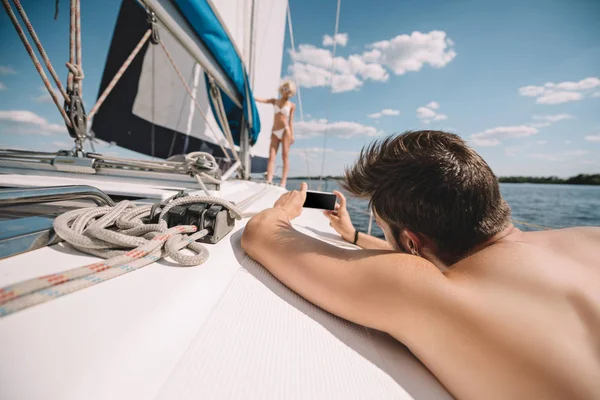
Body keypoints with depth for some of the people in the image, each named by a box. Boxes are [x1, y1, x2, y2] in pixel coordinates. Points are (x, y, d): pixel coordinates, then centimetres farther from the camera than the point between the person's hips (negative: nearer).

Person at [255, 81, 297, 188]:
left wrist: (292, 135, -3)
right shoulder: (274, 101, 19)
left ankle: (283, 181, -10)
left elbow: (291, 121, 6)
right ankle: (269, 180, -17)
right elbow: (261, 100, 8)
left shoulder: (291, 105, 12)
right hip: (275, 132, 3)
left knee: (285, 156, -8)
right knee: (271, 156, -10)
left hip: (285, 131, -2)